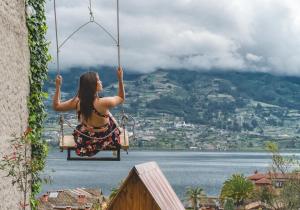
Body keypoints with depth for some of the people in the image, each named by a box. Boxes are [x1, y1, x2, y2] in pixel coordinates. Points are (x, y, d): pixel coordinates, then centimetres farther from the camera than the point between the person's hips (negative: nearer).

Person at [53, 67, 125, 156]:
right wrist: (120, 79, -12)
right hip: (104, 141, -2)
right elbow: (121, 98, -11)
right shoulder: (105, 103, -32)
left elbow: (56, 106, -7)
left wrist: (58, 86, -6)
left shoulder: (77, 102, -22)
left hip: (84, 141, 2)